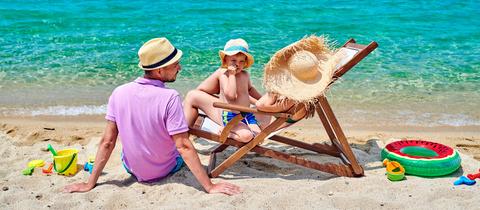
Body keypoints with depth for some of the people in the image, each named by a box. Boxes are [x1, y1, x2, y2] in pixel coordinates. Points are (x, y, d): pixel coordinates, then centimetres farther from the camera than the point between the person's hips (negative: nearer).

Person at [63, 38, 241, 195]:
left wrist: (89, 184, -5)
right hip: (165, 170, -3)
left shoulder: (119, 93, -17)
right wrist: (210, 186, -23)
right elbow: (184, 147, -28)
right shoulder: (170, 97, -28)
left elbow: (107, 142, -14)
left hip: (132, 169, 3)